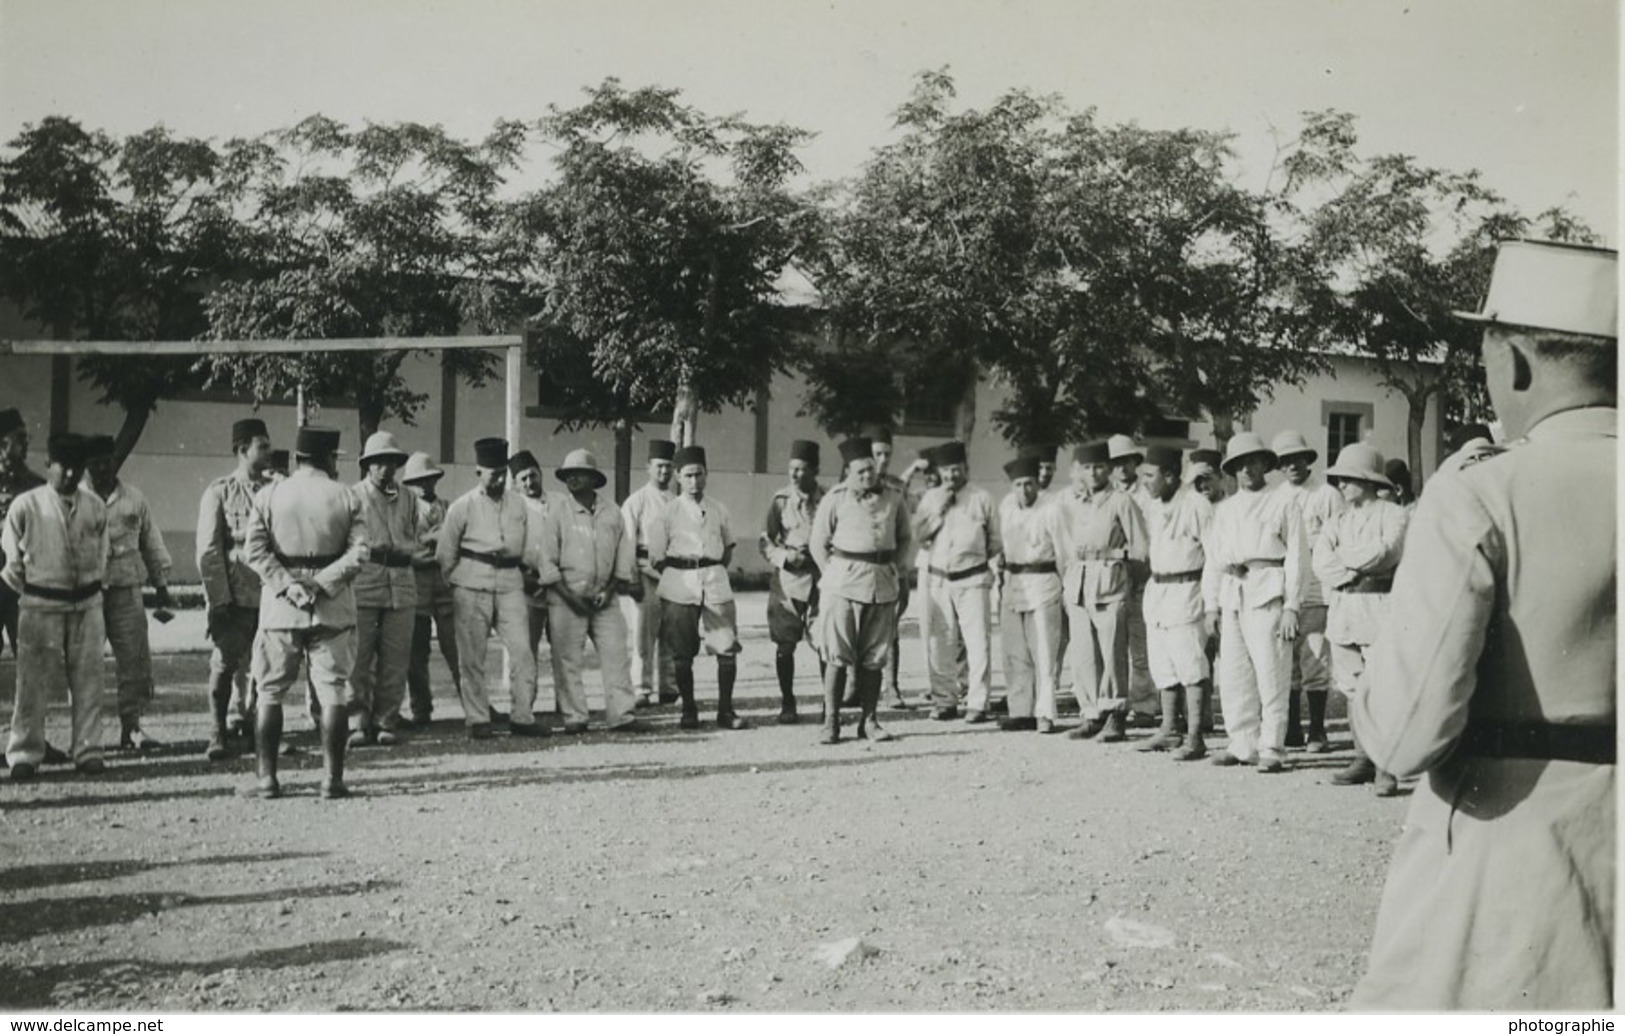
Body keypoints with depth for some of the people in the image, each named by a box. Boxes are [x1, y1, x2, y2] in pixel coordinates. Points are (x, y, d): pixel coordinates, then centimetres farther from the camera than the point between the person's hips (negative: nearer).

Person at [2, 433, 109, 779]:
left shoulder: (95, 507, 2)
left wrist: (93, 590, 12)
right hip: (40, 605, -3)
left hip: (86, 603, 3)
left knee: (88, 680, 7)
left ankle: (87, 750, 16)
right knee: (33, 682, 2)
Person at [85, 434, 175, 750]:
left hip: (126, 588, 2)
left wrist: (161, 584, 16)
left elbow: (151, 540, 17)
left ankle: (131, 725, 5)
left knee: (136, 658, -2)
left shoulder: (133, 498, 10)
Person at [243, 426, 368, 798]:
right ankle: (332, 778, 2)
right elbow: (358, 552, -10)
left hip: (280, 605, 1)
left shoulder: (268, 495, 3)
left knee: (270, 693, 10)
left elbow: (255, 550, -7)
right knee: (333, 692, 4)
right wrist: (322, 584, -11)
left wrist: (288, 584, -10)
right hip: (333, 607, -1)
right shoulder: (345, 497, 1)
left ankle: (266, 778, 8)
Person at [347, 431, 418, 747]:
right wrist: (368, 549, -8)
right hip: (362, 583, -4)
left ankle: (386, 723, 11)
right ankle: (357, 724, 2)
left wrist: (398, 549, 5)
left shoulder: (409, 499, 16)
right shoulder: (353, 496, 5)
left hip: (401, 583, 4)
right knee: (358, 658, -4)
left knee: (395, 659, 3)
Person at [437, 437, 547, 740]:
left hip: (510, 582, 3)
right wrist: (447, 589, 8)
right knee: (473, 656, 1)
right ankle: (477, 720, 9)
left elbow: (531, 546, 15)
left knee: (523, 651, -3)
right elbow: (446, 554, 6)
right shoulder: (462, 507, 0)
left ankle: (522, 717, 5)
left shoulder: (518, 504, 10)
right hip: (473, 584, -3)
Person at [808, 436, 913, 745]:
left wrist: (896, 569, 9)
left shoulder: (893, 498, 8)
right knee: (838, 656, -3)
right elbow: (817, 543, 4)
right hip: (843, 583, -3)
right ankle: (831, 722, 2)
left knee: (874, 658, 6)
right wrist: (832, 575, 0)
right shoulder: (835, 499, -1)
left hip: (883, 584, 3)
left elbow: (905, 537, 20)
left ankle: (869, 720, 14)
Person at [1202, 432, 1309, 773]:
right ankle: (1242, 745, 12)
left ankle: (1271, 749, -3)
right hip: (1231, 595, 5)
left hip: (1268, 593, -5)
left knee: (1270, 674, -7)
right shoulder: (1225, 509, 20)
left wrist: (1291, 607, -8)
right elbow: (1213, 559, 20)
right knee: (1233, 675, 4)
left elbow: (1297, 557, 0)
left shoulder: (1283, 504, 6)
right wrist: (1210, 605, 10)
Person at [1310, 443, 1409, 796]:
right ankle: (1364, 760, 13)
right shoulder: (1338, 521, 18)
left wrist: (1344, 558, -1)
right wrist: (1360, 569, -8)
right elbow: (1321, 561, 4)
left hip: (1380, 607, -6)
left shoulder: (1394, 514, 2)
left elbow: (1386, 552, -14)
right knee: (1353, 688, 6)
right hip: (1342, 609, 6)